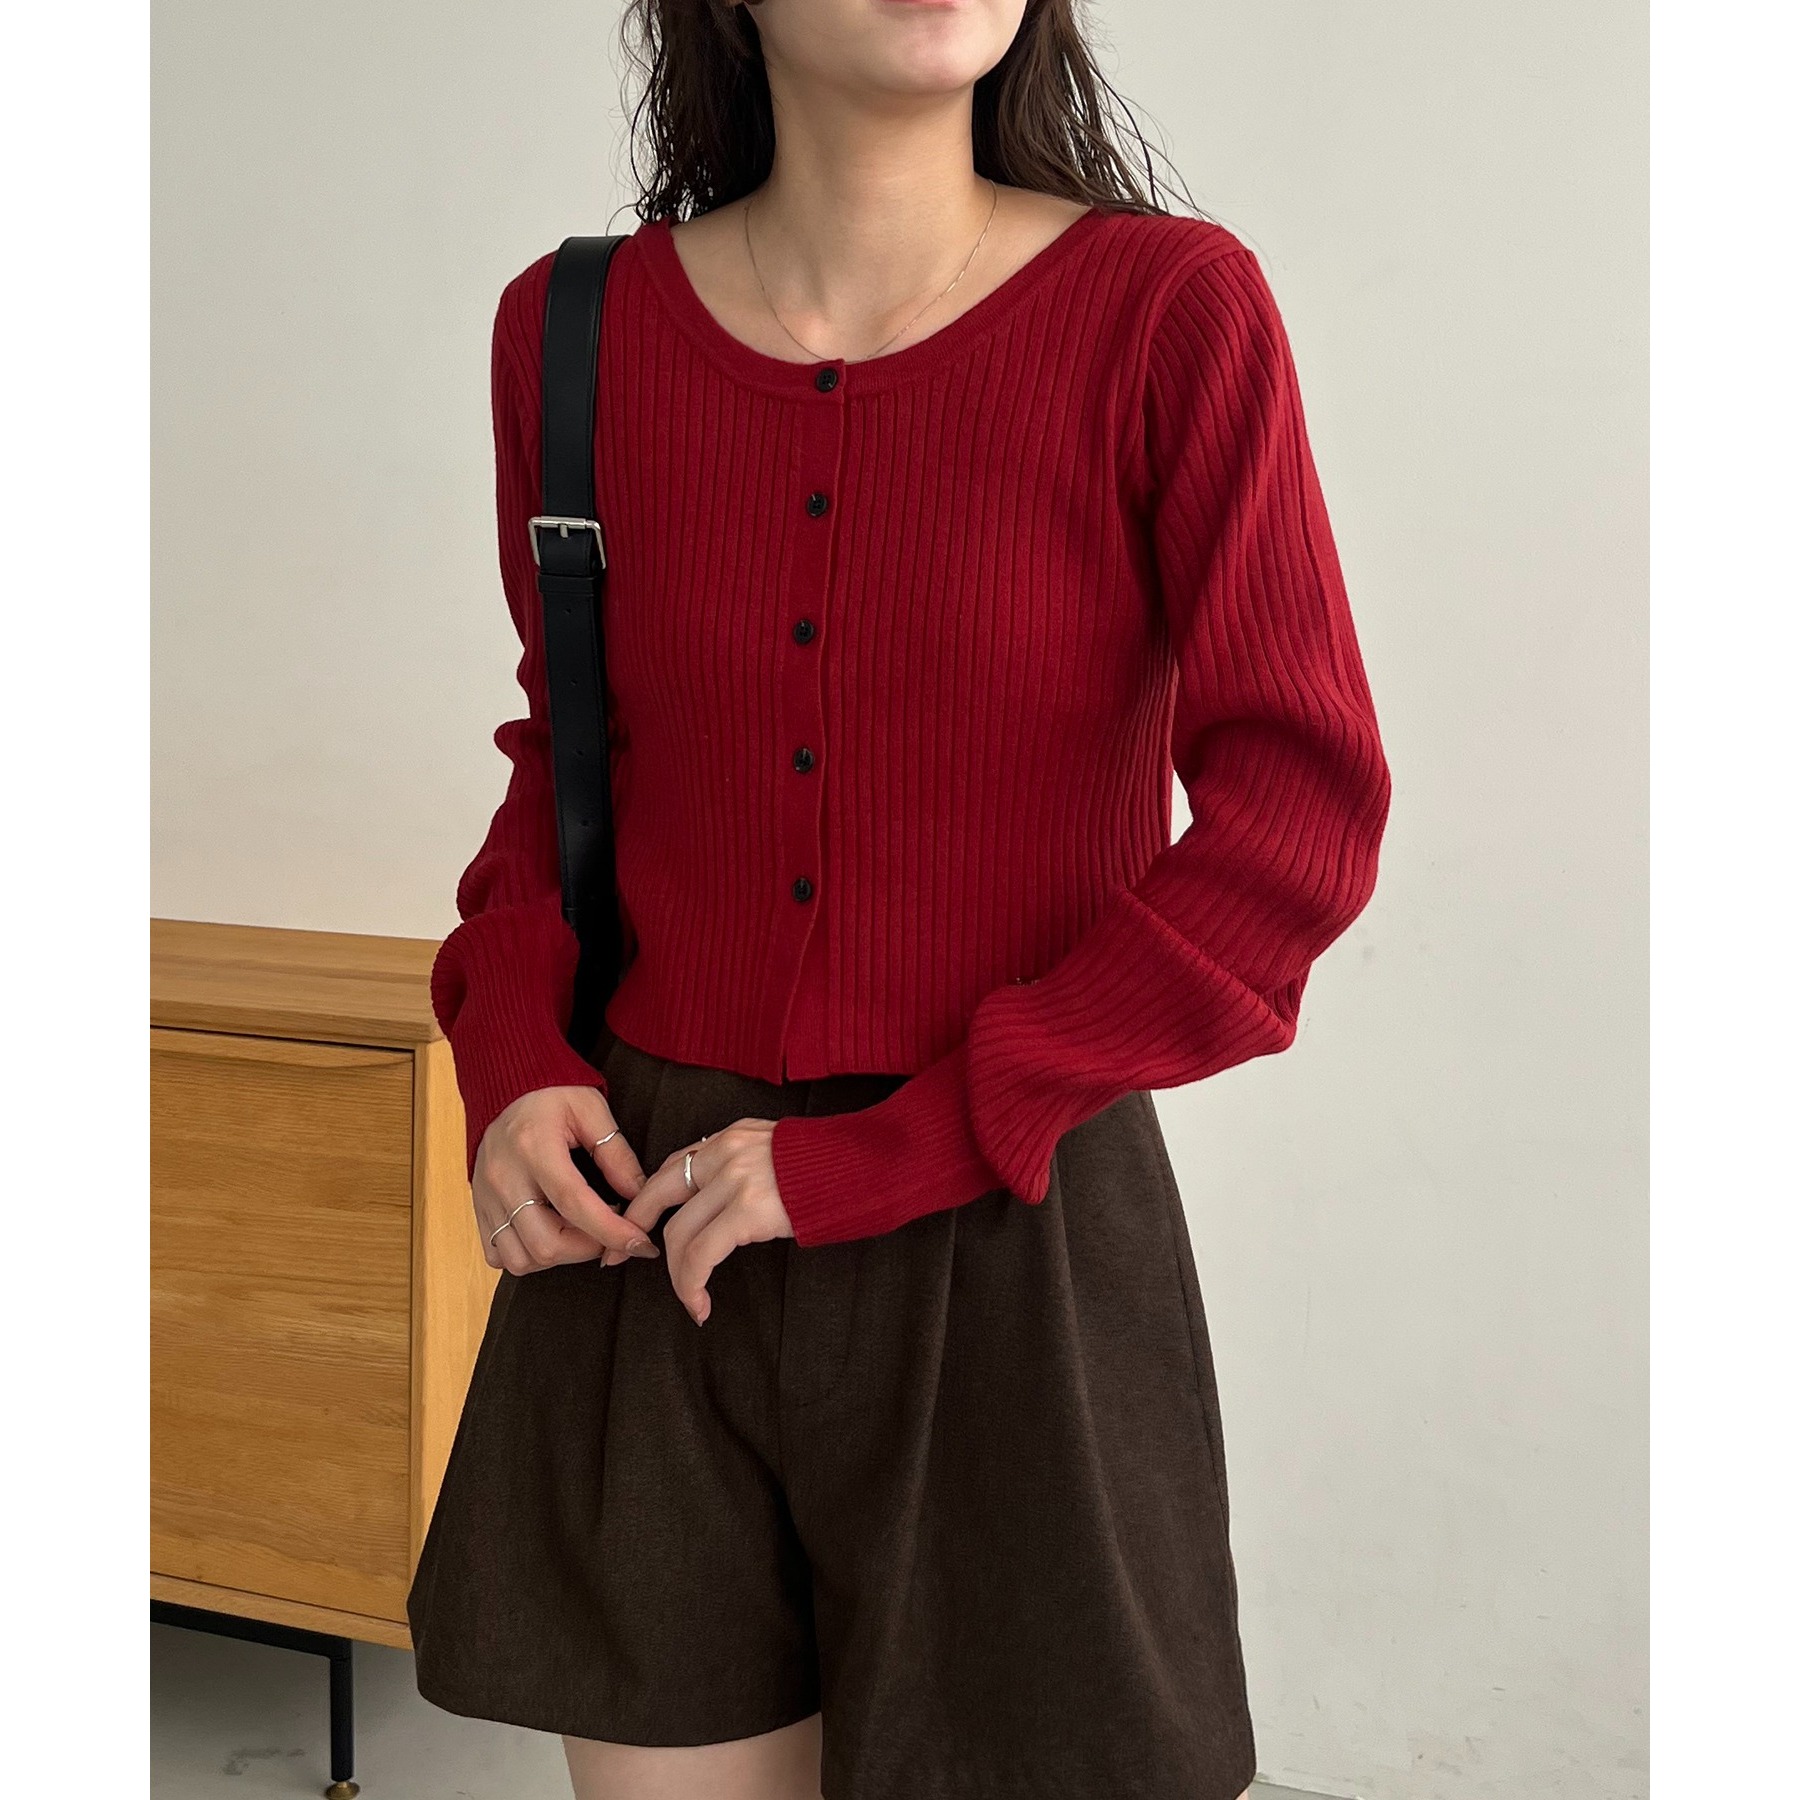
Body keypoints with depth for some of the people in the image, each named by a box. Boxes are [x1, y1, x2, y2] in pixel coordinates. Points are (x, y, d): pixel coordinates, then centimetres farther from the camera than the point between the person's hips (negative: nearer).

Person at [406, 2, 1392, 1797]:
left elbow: (1302, 827, -13)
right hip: (652, 1237, 3)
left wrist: (890, 1149, -16)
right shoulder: (575, 331, 1)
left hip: (1009, 1249, -2)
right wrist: (511, 1062, -4)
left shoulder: (1172, 307, -10)